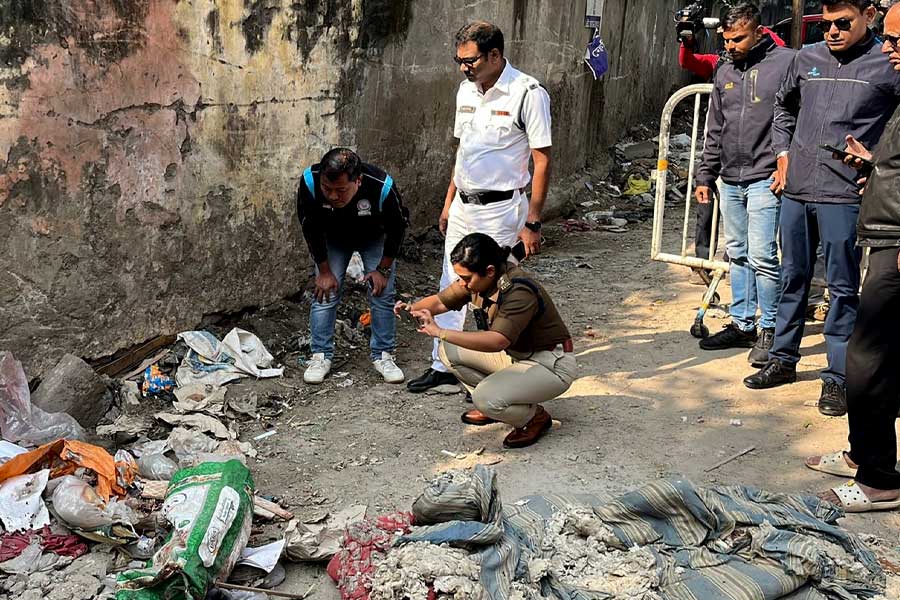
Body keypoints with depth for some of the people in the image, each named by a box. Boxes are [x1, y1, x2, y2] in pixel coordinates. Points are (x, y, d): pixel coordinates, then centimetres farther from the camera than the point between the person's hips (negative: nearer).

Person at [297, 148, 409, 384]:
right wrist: (324, 270, -12)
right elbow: (310, 228, -18)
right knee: (325, 292, -7)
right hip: (333, 238, 1)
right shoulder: (309, 181, -36)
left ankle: (383, 355, 9)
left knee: (382, 293, -6)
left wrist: (383, 269, -12)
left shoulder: (382, 186, -40)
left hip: (375, 238, -1)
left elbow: (397, 227, -19)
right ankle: (321, 356, 6)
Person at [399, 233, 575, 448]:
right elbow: (441, 301, 1)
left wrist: (441, 332, -46)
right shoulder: (478, 278, -7)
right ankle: (493, 404, 11)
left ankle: (535, 416, 1)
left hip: (552, 365, -8)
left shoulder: (520, 292, -31)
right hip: (515, 354, 9)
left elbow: (497, 341, -42)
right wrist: (412, 309, -21)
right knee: (448, 350, 0)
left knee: (486, 399, -29)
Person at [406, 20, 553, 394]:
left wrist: (532, 223, -16)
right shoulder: (467, 90, 9)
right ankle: (443, 366, 24)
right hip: (463, 206, 7)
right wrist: (449, 202, 17)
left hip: (502, 209, -7)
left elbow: (542, 161, -14)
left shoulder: (528, 94, -14)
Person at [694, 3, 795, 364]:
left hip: (765, 178, -6)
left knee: (761, 256, -8)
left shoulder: (786, 62, -6)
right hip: (730, 180, 7)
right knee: (737, 254, 12)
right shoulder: (725, 72, 14)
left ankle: (769, 330, 5)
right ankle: (742, 324, 22)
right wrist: (705, 176, 17)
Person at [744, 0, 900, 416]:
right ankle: (782, 360, 28)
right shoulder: (807, 58, 9)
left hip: (843, 195, -5)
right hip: (795, 190, 5)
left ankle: (837, 377, 11)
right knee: (792, 278, 15)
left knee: (842, 288, 1)